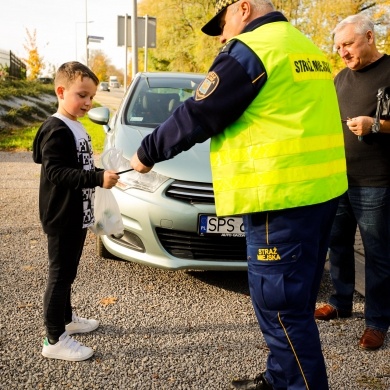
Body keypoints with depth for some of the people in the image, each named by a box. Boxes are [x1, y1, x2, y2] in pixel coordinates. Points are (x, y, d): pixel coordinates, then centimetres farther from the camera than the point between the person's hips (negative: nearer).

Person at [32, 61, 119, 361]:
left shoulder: (76, 128, 13)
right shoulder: (56, 130, -18)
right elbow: (55, 173, -27)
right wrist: (98, 178, -34)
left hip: (78, 216, 9)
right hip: (62, 218, -9)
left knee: (67, 273, 20)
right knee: (60, 275, -3)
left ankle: (66, 319, 35)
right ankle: (55, 340, 6)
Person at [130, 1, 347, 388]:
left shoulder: (250, 50, -9)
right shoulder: (305, 47, 19)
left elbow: (195, 117, -8)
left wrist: (147, 153, 5)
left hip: (282, 197, -10)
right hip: (319, 190, 10)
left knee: (280, 306, -1)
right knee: (292, 300, 18)